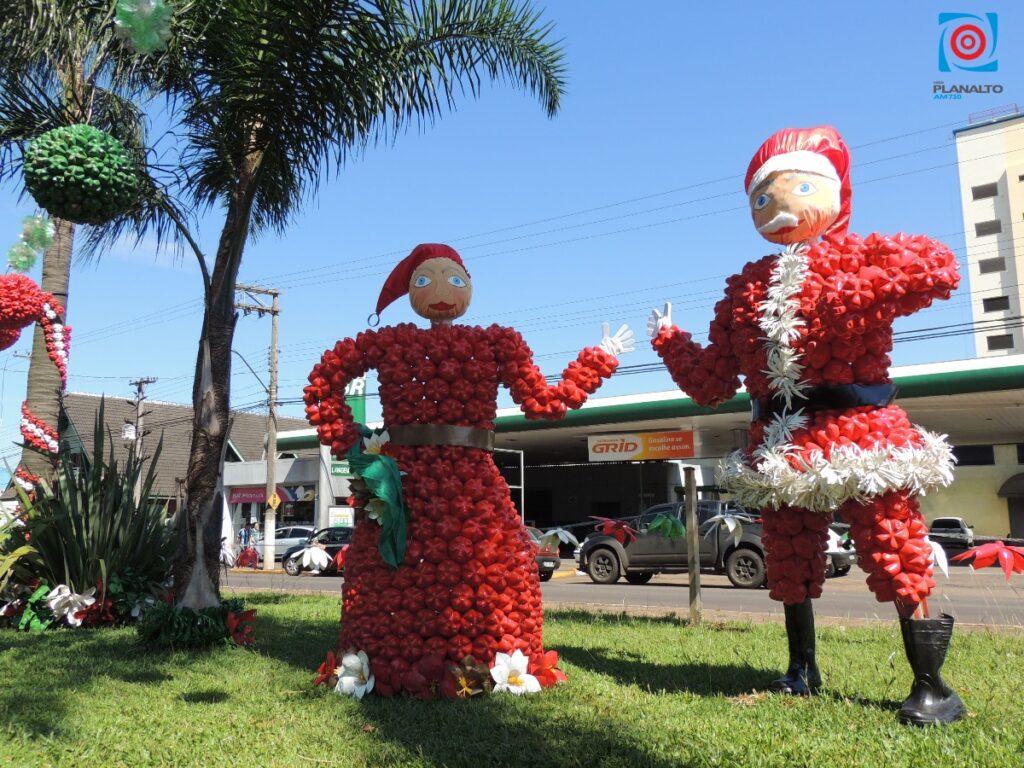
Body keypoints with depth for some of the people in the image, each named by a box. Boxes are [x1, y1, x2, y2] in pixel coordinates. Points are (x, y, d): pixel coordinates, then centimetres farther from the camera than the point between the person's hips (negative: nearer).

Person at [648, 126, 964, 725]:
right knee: (790, 562, 14)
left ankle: (933, 688, 13)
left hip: (860, 433, -5)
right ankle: (803, 672, 33)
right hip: (782, 445, 5)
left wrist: (846, 295, -24)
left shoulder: (859, 254, 0)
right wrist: (669, 342, 9)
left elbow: (940, 266, -22)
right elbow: (711, 382, 12)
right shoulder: (745, 287, 12)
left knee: (896, 554, -2)